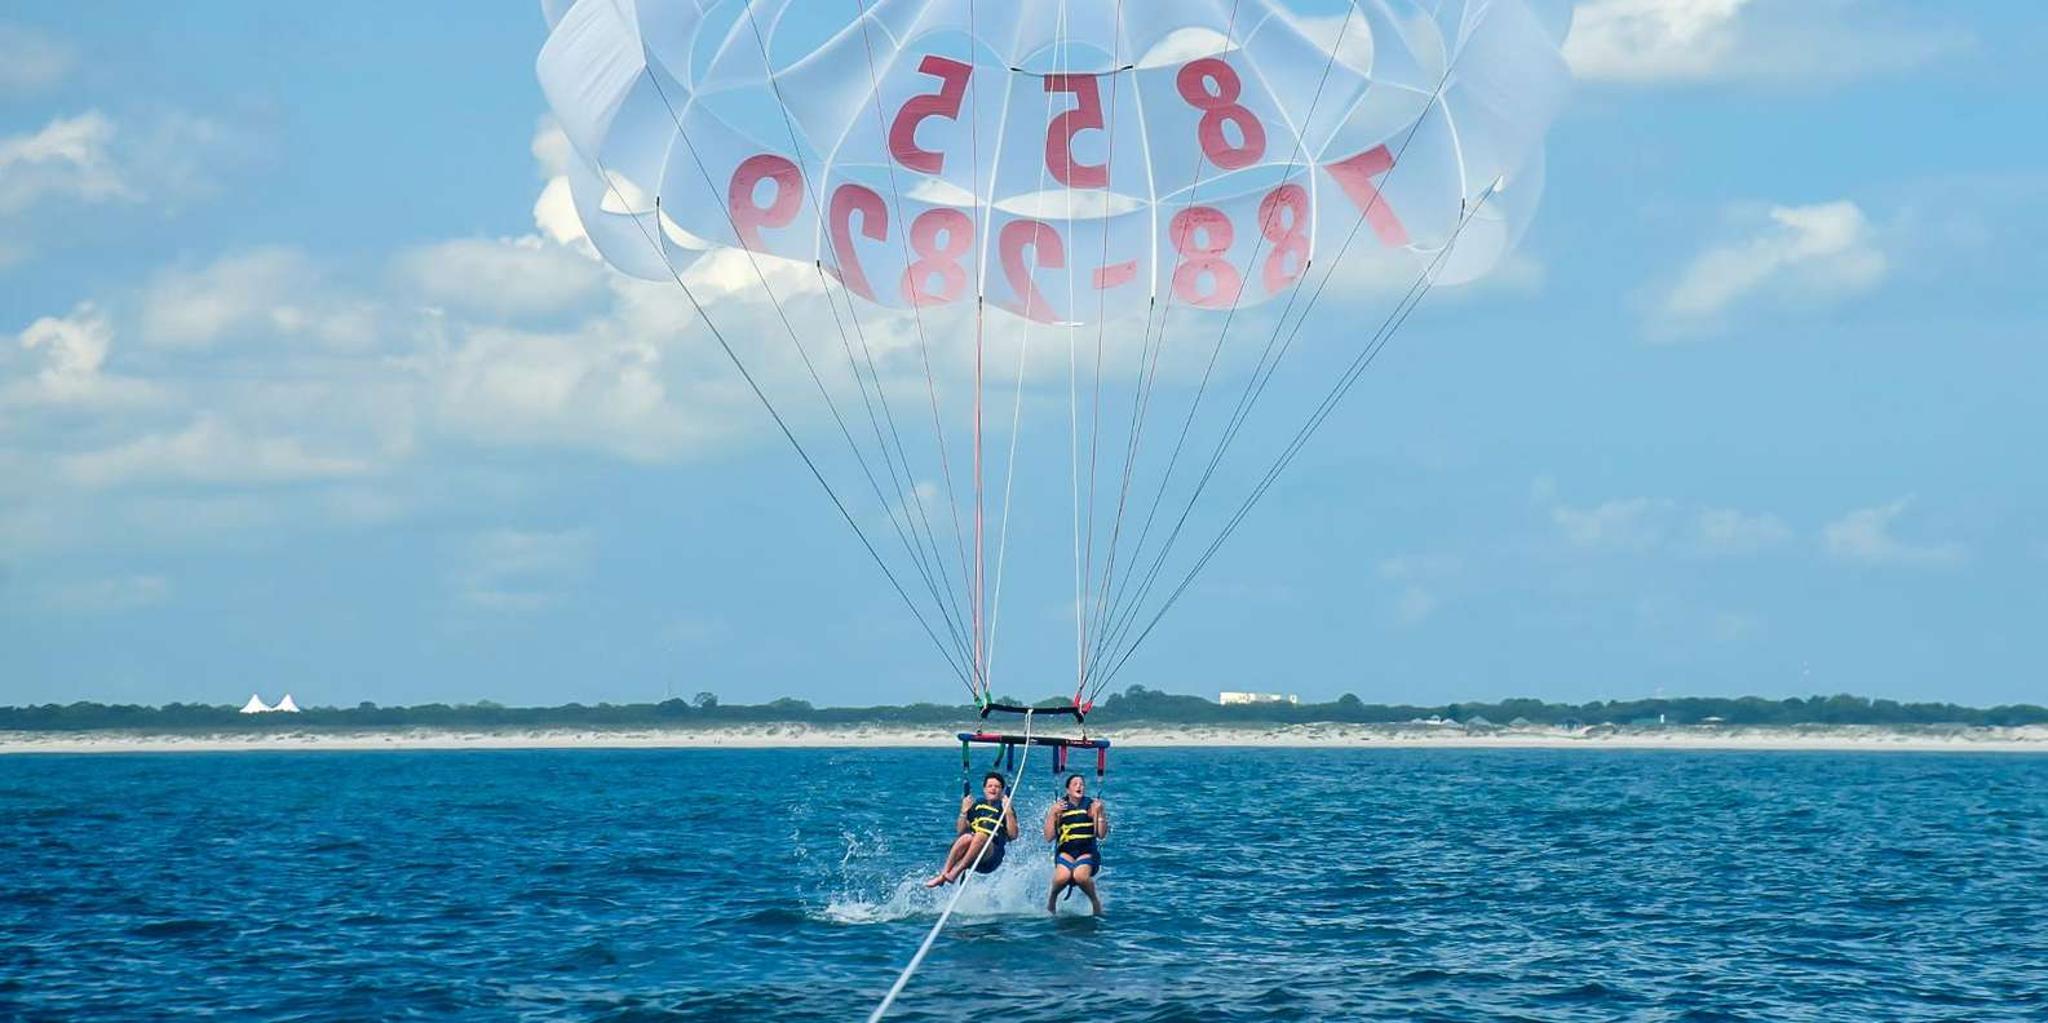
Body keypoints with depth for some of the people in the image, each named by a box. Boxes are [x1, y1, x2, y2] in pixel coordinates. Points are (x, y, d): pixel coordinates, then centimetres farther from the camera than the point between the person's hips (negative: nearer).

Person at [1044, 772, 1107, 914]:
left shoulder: (1092, 805, 3)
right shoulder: (1058, 807, 5)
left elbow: (1102, 835, -1)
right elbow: (1049, 837, 0)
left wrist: (1100, 813, -12)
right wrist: (1053, 814, -9)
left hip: (1087, 851, -1)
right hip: (1065, 851, 1)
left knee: (1080, 876, -33)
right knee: (1062, 877, -32)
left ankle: (1095, 901, -4)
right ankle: (1052, 898, 2)